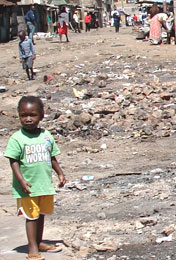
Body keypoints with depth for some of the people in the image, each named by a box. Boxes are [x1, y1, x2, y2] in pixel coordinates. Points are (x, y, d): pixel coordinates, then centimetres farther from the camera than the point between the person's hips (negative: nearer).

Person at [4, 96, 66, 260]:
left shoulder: (46, 135, 5)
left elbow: (52, 157, 16)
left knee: (41, 214, 16)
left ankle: (39, 242, 30)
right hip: (28, 187, -5)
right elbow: (14, 161, -12)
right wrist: (21, 180, -21)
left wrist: (60, 173, 14)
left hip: (45, 185, 5)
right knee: (31, 216, -1)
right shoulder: (17, 138, -10)